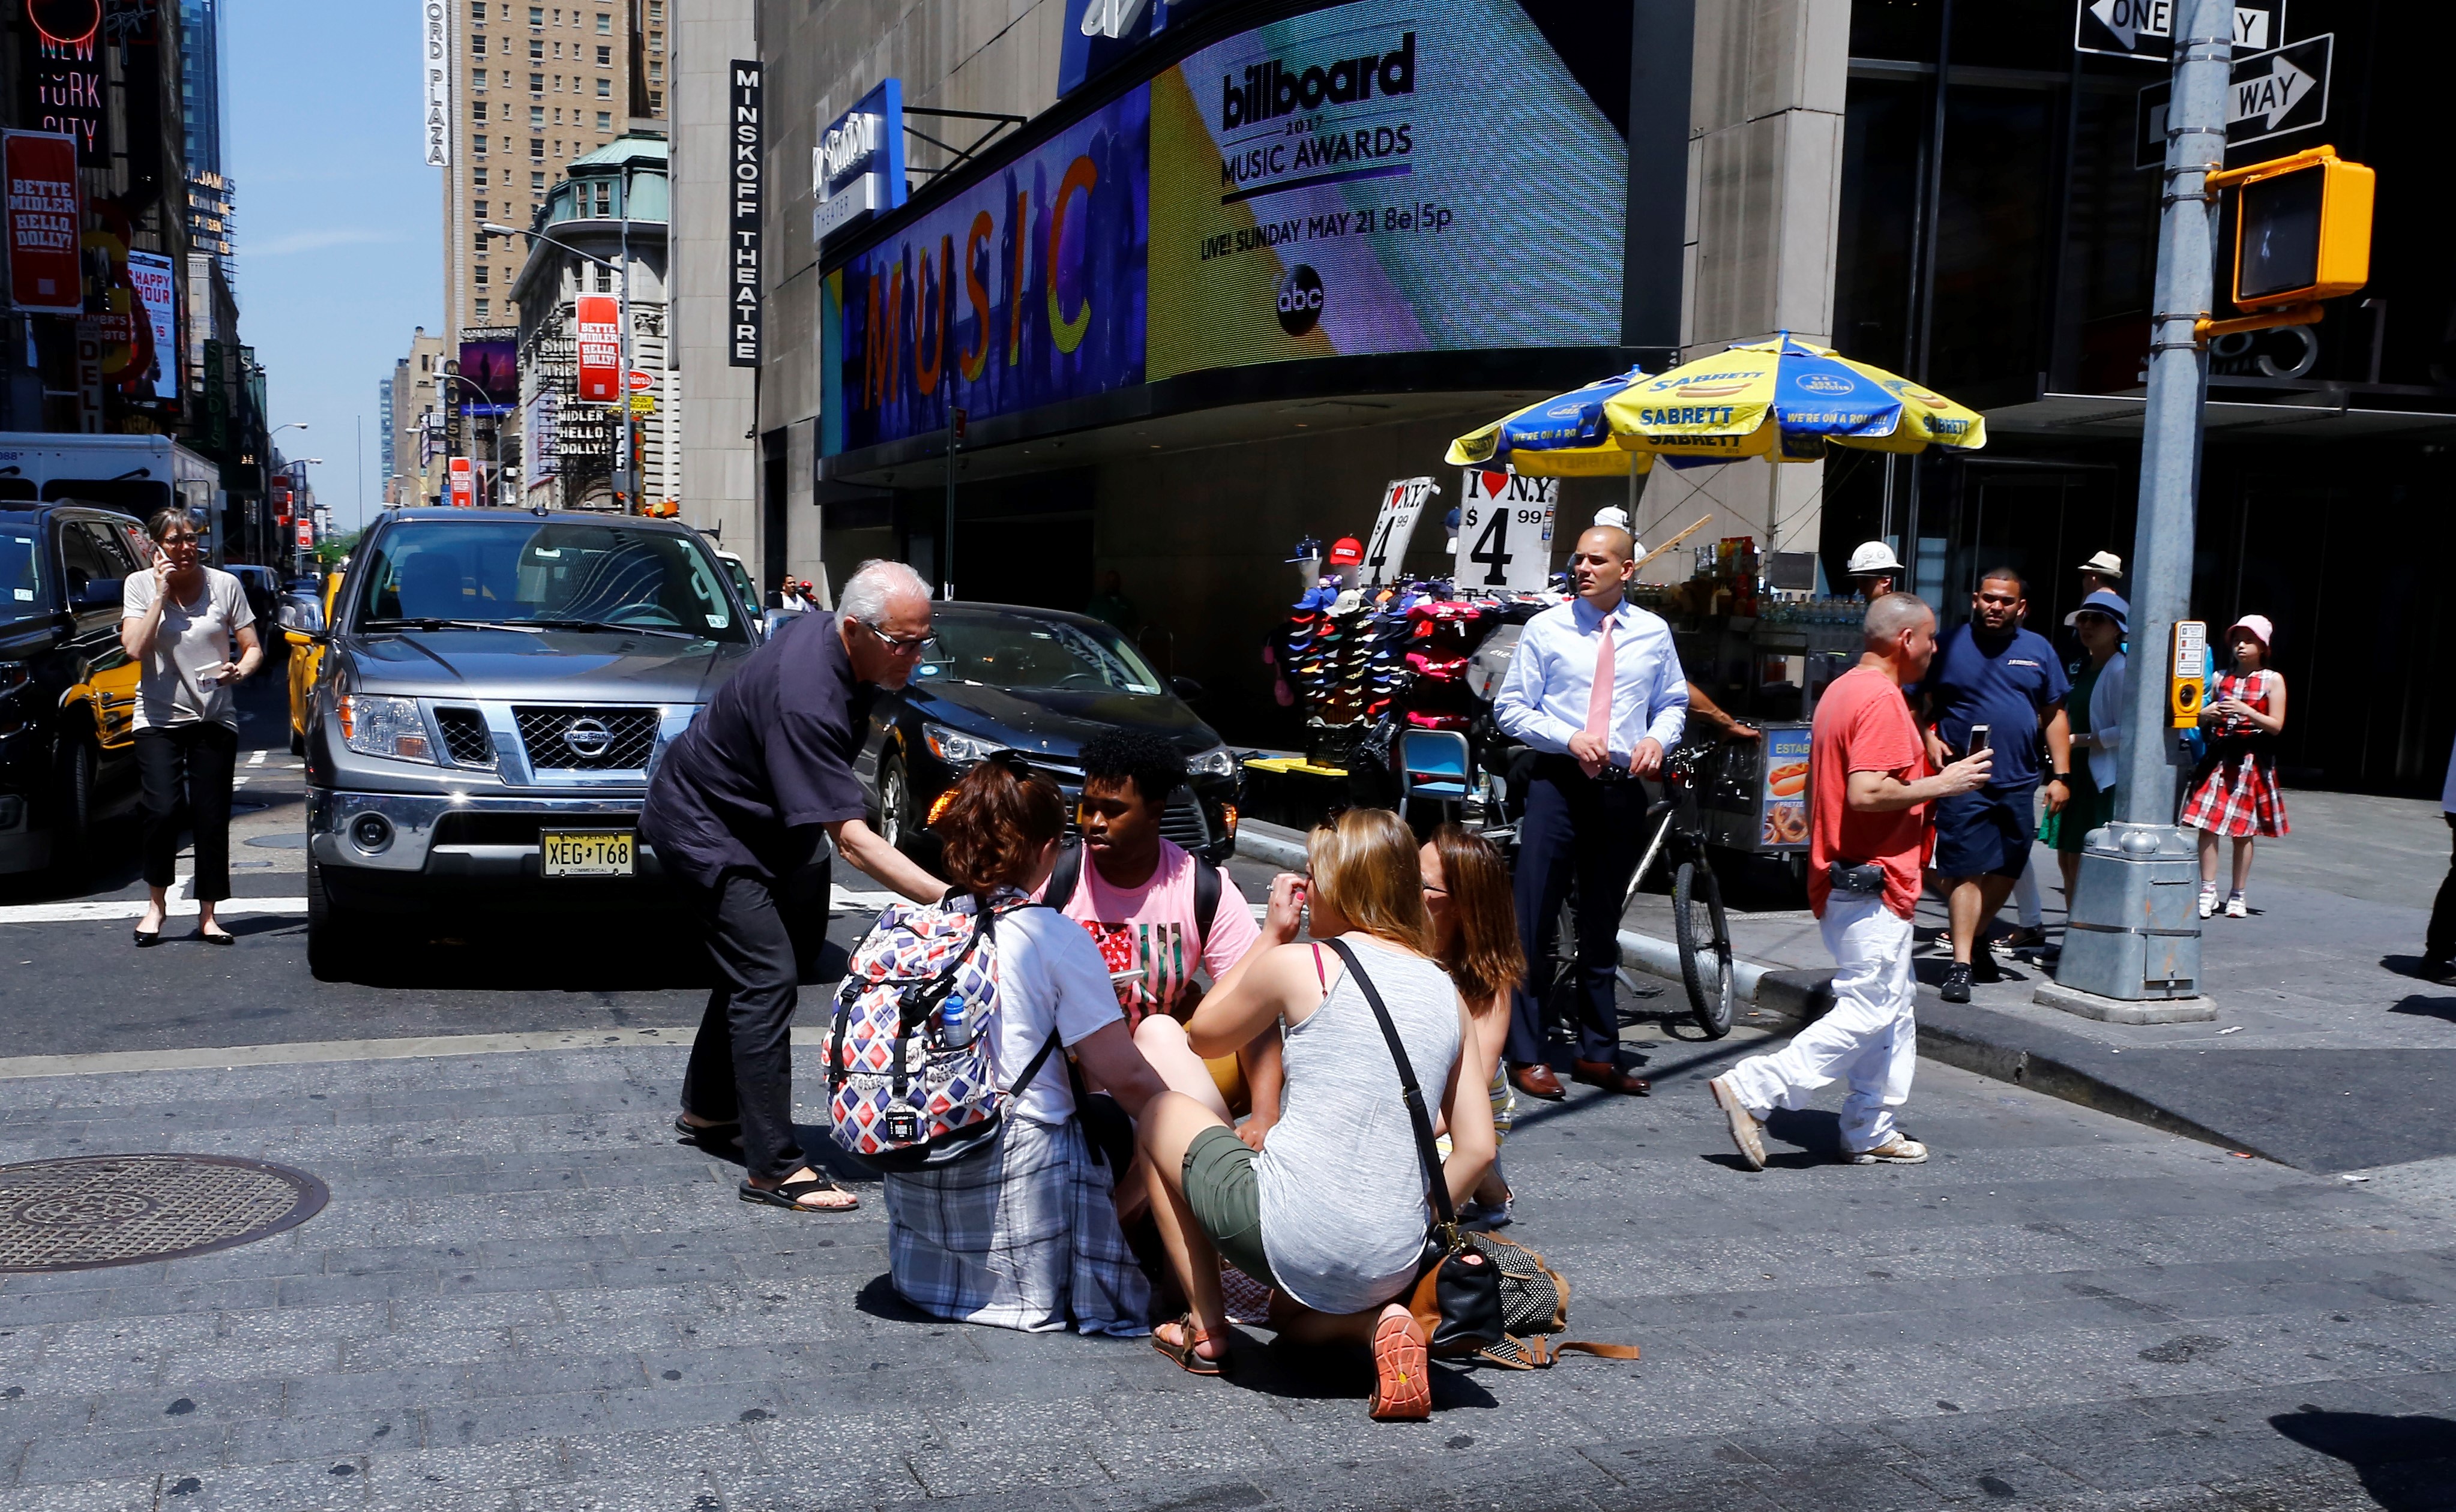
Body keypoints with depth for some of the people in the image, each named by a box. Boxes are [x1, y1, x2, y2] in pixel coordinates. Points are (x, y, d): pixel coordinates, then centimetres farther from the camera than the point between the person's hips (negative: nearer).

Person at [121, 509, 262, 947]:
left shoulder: (225, 585, 1)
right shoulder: (140, 586, 1)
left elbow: (252, 647, 5)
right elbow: (134, 648, -12)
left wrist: (240, 669, -17)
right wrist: (162, 592, -13)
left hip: (215, 719, 1)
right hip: (159, 718, -1)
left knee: (212, 819, -1)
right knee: (163, 811, -15)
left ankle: (207, 915, 8)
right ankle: (156, 903, 6)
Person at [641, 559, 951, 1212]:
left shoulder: (826, 631, -10)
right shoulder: (805, 701, -38)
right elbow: (852, 839, -42)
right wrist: (950, 899, -48)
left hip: (762, 814, 10)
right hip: (702, 827, -10)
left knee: (750, 963, 18)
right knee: (768, 978, -15)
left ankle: (707, 1109, 35)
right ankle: (773, 1168, -12)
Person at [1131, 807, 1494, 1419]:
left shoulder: (1299, 964, -6)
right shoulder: (1448, 994, 9)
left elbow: (1202, 1037, 13)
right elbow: (1476, 1150, 7)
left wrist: (1272, 934, 17)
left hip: (1290, 1240, -6)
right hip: (1394, 1264, 6)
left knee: (1155, 1104, 19)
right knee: (1292, 1314, 40)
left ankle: (1206, 1328, 18)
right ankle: (1378, 1321, 4)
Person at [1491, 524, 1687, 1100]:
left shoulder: (1653, 633, 7)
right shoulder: (1546, 628, 0)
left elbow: (1674, 703, 17)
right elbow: (1510, 708, 0)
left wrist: (1659, 737, -5)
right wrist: (1570, 737, -15)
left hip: (1622, 789, 3)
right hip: (1558, 783, -2)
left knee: (1602, 925, 12)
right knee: (1534, 920, -5)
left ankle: (1598, 1054, 23)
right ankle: (1528, 1055, 4)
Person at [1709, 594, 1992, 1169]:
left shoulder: (1841, 690, 15)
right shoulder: (1880, 698, -16)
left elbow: (1818, 787, 21)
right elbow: (1867, 793, -26)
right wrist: (1942, 784, -15)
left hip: (1842, 878, 11)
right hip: (1871, 884, -11)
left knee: (1894, 1006, 15)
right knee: (1868, 1014, -7)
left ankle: (1872, 1131, 18)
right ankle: (1751, 1088, -8)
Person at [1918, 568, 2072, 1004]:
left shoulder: (2038, 650, 10)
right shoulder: (1950, 645, 1)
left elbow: (2054, 715, 12)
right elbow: (1922, 702, 5)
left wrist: (2061, 775, 6)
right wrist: (1929, 737, -15)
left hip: (2019, 782, 4)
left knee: (2008, 870, 13)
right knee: (1966, 870, -7)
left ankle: (1978, 939, 33)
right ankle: (1961, 963, -4)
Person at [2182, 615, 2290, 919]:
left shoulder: (2272, 681, 2)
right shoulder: (2222, 678, 11)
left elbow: (2276, 725, -4)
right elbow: (2202, 720, 17)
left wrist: (2245, 710, -17)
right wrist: (2206, 713, -6)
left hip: (2252, 761, -3)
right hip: (2218, 757, 3)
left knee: (2243, 832, 2)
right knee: (2207, 825, -7)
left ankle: (2237, 896, 11)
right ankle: (2208, 892, -2)